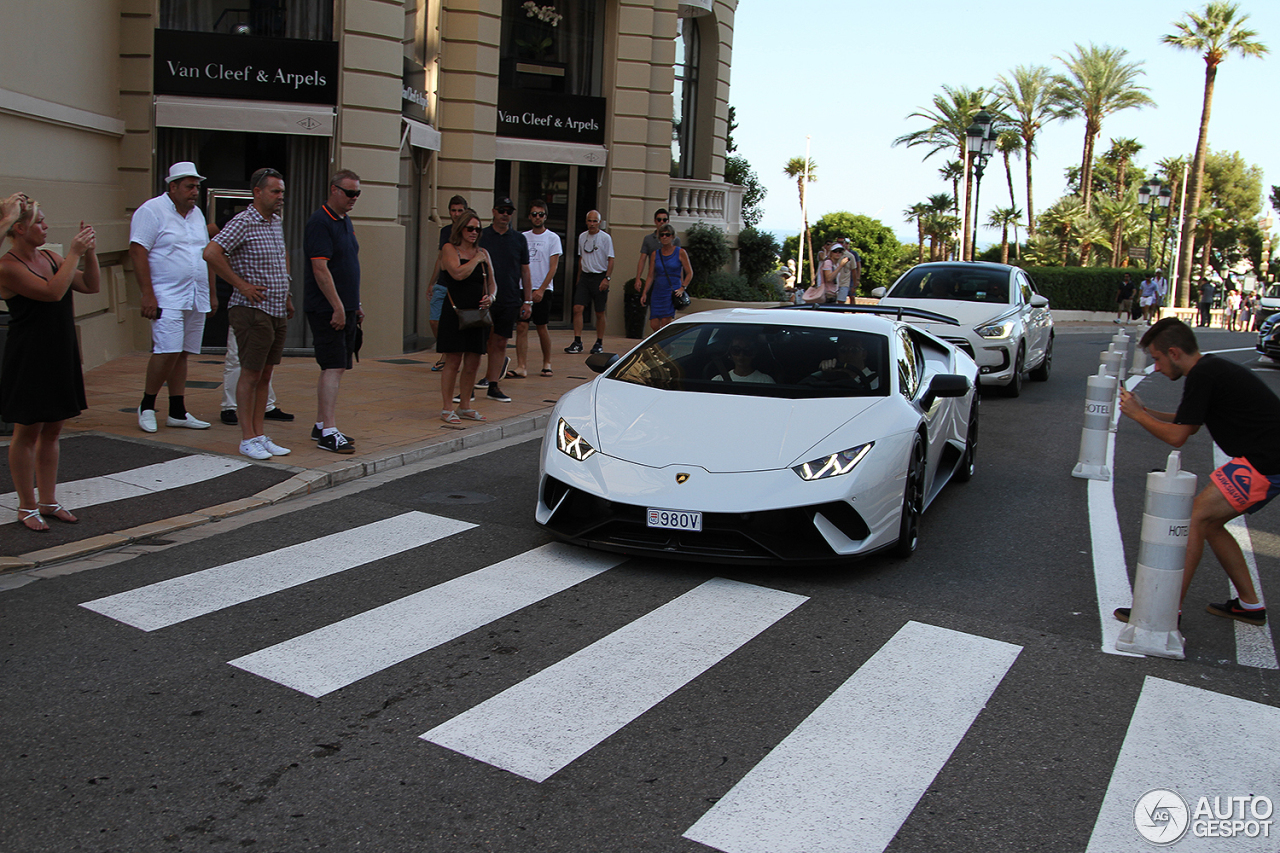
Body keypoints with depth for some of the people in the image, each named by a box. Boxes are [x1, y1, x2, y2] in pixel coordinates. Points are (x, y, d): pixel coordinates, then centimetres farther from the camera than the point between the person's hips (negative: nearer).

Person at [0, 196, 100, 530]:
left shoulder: (49, 257, 9)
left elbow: (91, 286, 10)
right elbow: (52, 292, -25)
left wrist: (90, 253, -4)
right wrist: (74, 253, -21)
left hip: (60, 355, 7)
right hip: (29, 359, -7)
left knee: (52, 430, 13)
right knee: (27, 432, 4)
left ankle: (48, 501, 23)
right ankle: (27, 506, 15)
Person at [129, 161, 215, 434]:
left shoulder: (196, 214, 17)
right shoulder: (151, 211, -6)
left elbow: (206, 255, 22)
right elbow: (137, 252, -12)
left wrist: (212, 293, 19)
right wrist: (147, 294, -18)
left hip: (196, 298, 7)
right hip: (167, 296, -7)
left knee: (182, 354, 8)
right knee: (168, 351, -14)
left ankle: (178, 412, 12)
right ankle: (146, 406, 3)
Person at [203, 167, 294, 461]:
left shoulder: (276, 223, 14)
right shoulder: (243, 222, -12)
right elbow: (211, 253, -22)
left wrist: (286, 295, 22)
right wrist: (241, 285, -18)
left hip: (278, 313, 8)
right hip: (253, 311, -8)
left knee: (265, 375, 11)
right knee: (250, 375, -2)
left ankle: (260, 435, 17)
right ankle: (247, 439, 5)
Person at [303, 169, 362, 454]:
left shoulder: (345, 221, 16)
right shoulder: (320, 222, -13)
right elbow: (320, 269, -19)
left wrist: (356, 305, 19)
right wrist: (337, 308, -21)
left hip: (345, 308, 9)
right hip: (326, 309, -9)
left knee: (334, 368, 12)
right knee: (333, 367, -13)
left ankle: (321, 425, 20)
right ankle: (328, 432, -13)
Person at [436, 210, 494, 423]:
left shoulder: (483, 253, 16)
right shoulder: (449, 249, -1)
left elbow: (492, 283, 18)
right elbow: (458, 273, -18)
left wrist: (490, 297, -3)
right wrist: (476, 259, -5)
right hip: (455, 312, -5)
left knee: (473, 364, 6)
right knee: (453, 362, -4)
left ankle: (465, 406, 18)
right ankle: (447, 408, 4)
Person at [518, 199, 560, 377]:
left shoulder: (552, 238, 1)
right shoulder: (522, 237, 11)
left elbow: (553, 267, -5)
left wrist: (541, 290, -13)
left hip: (543, 290, -3)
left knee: (541, 327, 3)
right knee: (521, 326, -5)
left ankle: (547, 363, 20)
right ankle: (522, 367, -5)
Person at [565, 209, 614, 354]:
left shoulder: (605, 238, -3)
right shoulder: (582, 237, 11)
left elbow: (610, 260, -4)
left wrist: (607, 278, -14)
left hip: (600, 277, -4)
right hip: (585, 276, 4)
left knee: (599, 313, 2)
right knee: (577, 308, -8)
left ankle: (599, 343, 14)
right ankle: (577, 342, -6)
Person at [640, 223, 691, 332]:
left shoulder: (680, 252, 1)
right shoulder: (655, 254, 11)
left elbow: (689, 273, 3)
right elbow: (650, 276, 12)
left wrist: (682, 288, -9)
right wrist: (645, 293, 4)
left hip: (672, 292, -4)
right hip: (657, 292, 4)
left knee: (665, 322, -16)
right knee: (654, 325, -2)